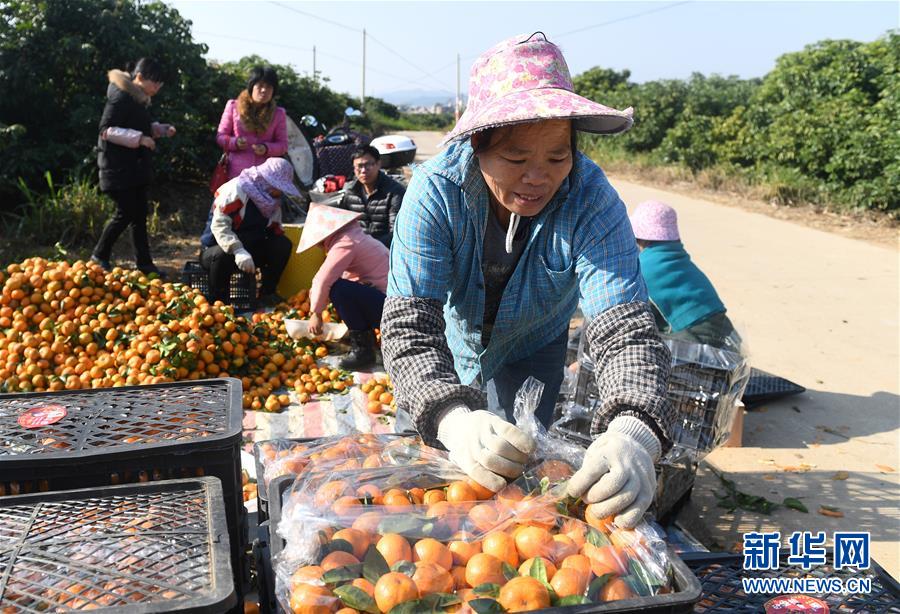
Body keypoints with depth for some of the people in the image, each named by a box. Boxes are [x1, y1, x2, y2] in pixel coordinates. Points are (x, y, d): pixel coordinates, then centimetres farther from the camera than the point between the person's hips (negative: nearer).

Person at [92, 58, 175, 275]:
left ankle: (144, 262, 13)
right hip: (118, 167, -9)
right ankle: (100, 255, 12)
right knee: (126, 213, -6)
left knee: (139, 215, 8)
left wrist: (162, 129, 7)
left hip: (137, 167, 9)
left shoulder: (141, 99, 12)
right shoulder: (120, 97, -16)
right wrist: (139, 138, -26)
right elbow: (106, 130, -20)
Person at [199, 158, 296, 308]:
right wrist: (238, 250, -42)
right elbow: (219, 225, -29)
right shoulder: (236, 189, -19)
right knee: (222, 256, -41)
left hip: (249, 249, 7)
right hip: (216, 248, -6)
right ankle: (217, 302, -20)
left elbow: (275, 229, 9)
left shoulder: (273, 199, 6)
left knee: (284, 244, -14)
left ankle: (267, 293, -3)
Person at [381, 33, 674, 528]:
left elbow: (625, 324, -41)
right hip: (453, 341, 0)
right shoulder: (436, 190, -35)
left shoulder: (591, 199, -33)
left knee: (524, 467, 11)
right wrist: (453, 419, -59)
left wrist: (633, 432, -61)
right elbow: (408, 323, -40)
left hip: (532, 352, 0)